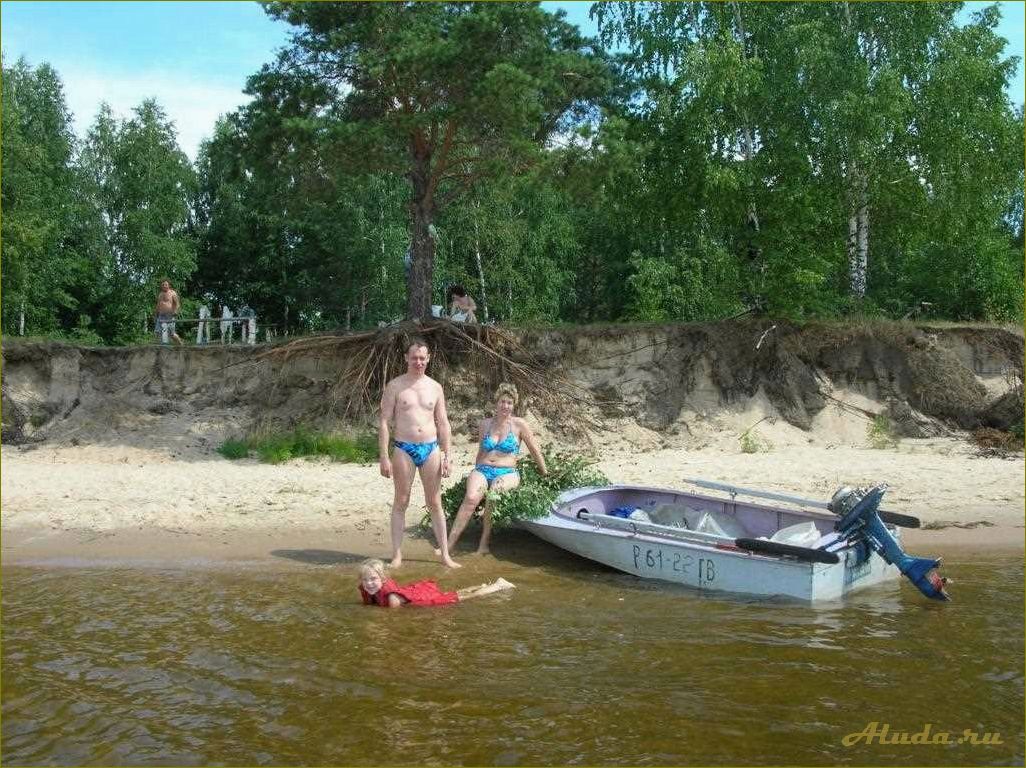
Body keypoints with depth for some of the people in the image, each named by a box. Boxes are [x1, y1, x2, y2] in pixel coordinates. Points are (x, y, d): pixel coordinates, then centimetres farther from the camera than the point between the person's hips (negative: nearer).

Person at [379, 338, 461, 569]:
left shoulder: (435, 387, 8)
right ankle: (397, 555, 11)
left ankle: (445, 554, 13)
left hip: (430, 448, 3)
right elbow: (384, 422, -4)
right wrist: (384, 457, -11)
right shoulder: (395, 386, -2)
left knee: (435, 503, 7)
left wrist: (447, 455, 4)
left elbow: (443, 424, 10)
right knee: (401, 502, 4)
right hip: (403, 449, -2)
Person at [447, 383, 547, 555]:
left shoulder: (519, 425, 5)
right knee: (471, 497, -30)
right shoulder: (485, 424, 14)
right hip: (482, 470, 2)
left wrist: (545, 475, 15)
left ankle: (484, 543, -29)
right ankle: (450, 544, -36)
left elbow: (535, 451, 11)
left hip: (507, 473, -2)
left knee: (495, 489, -38)